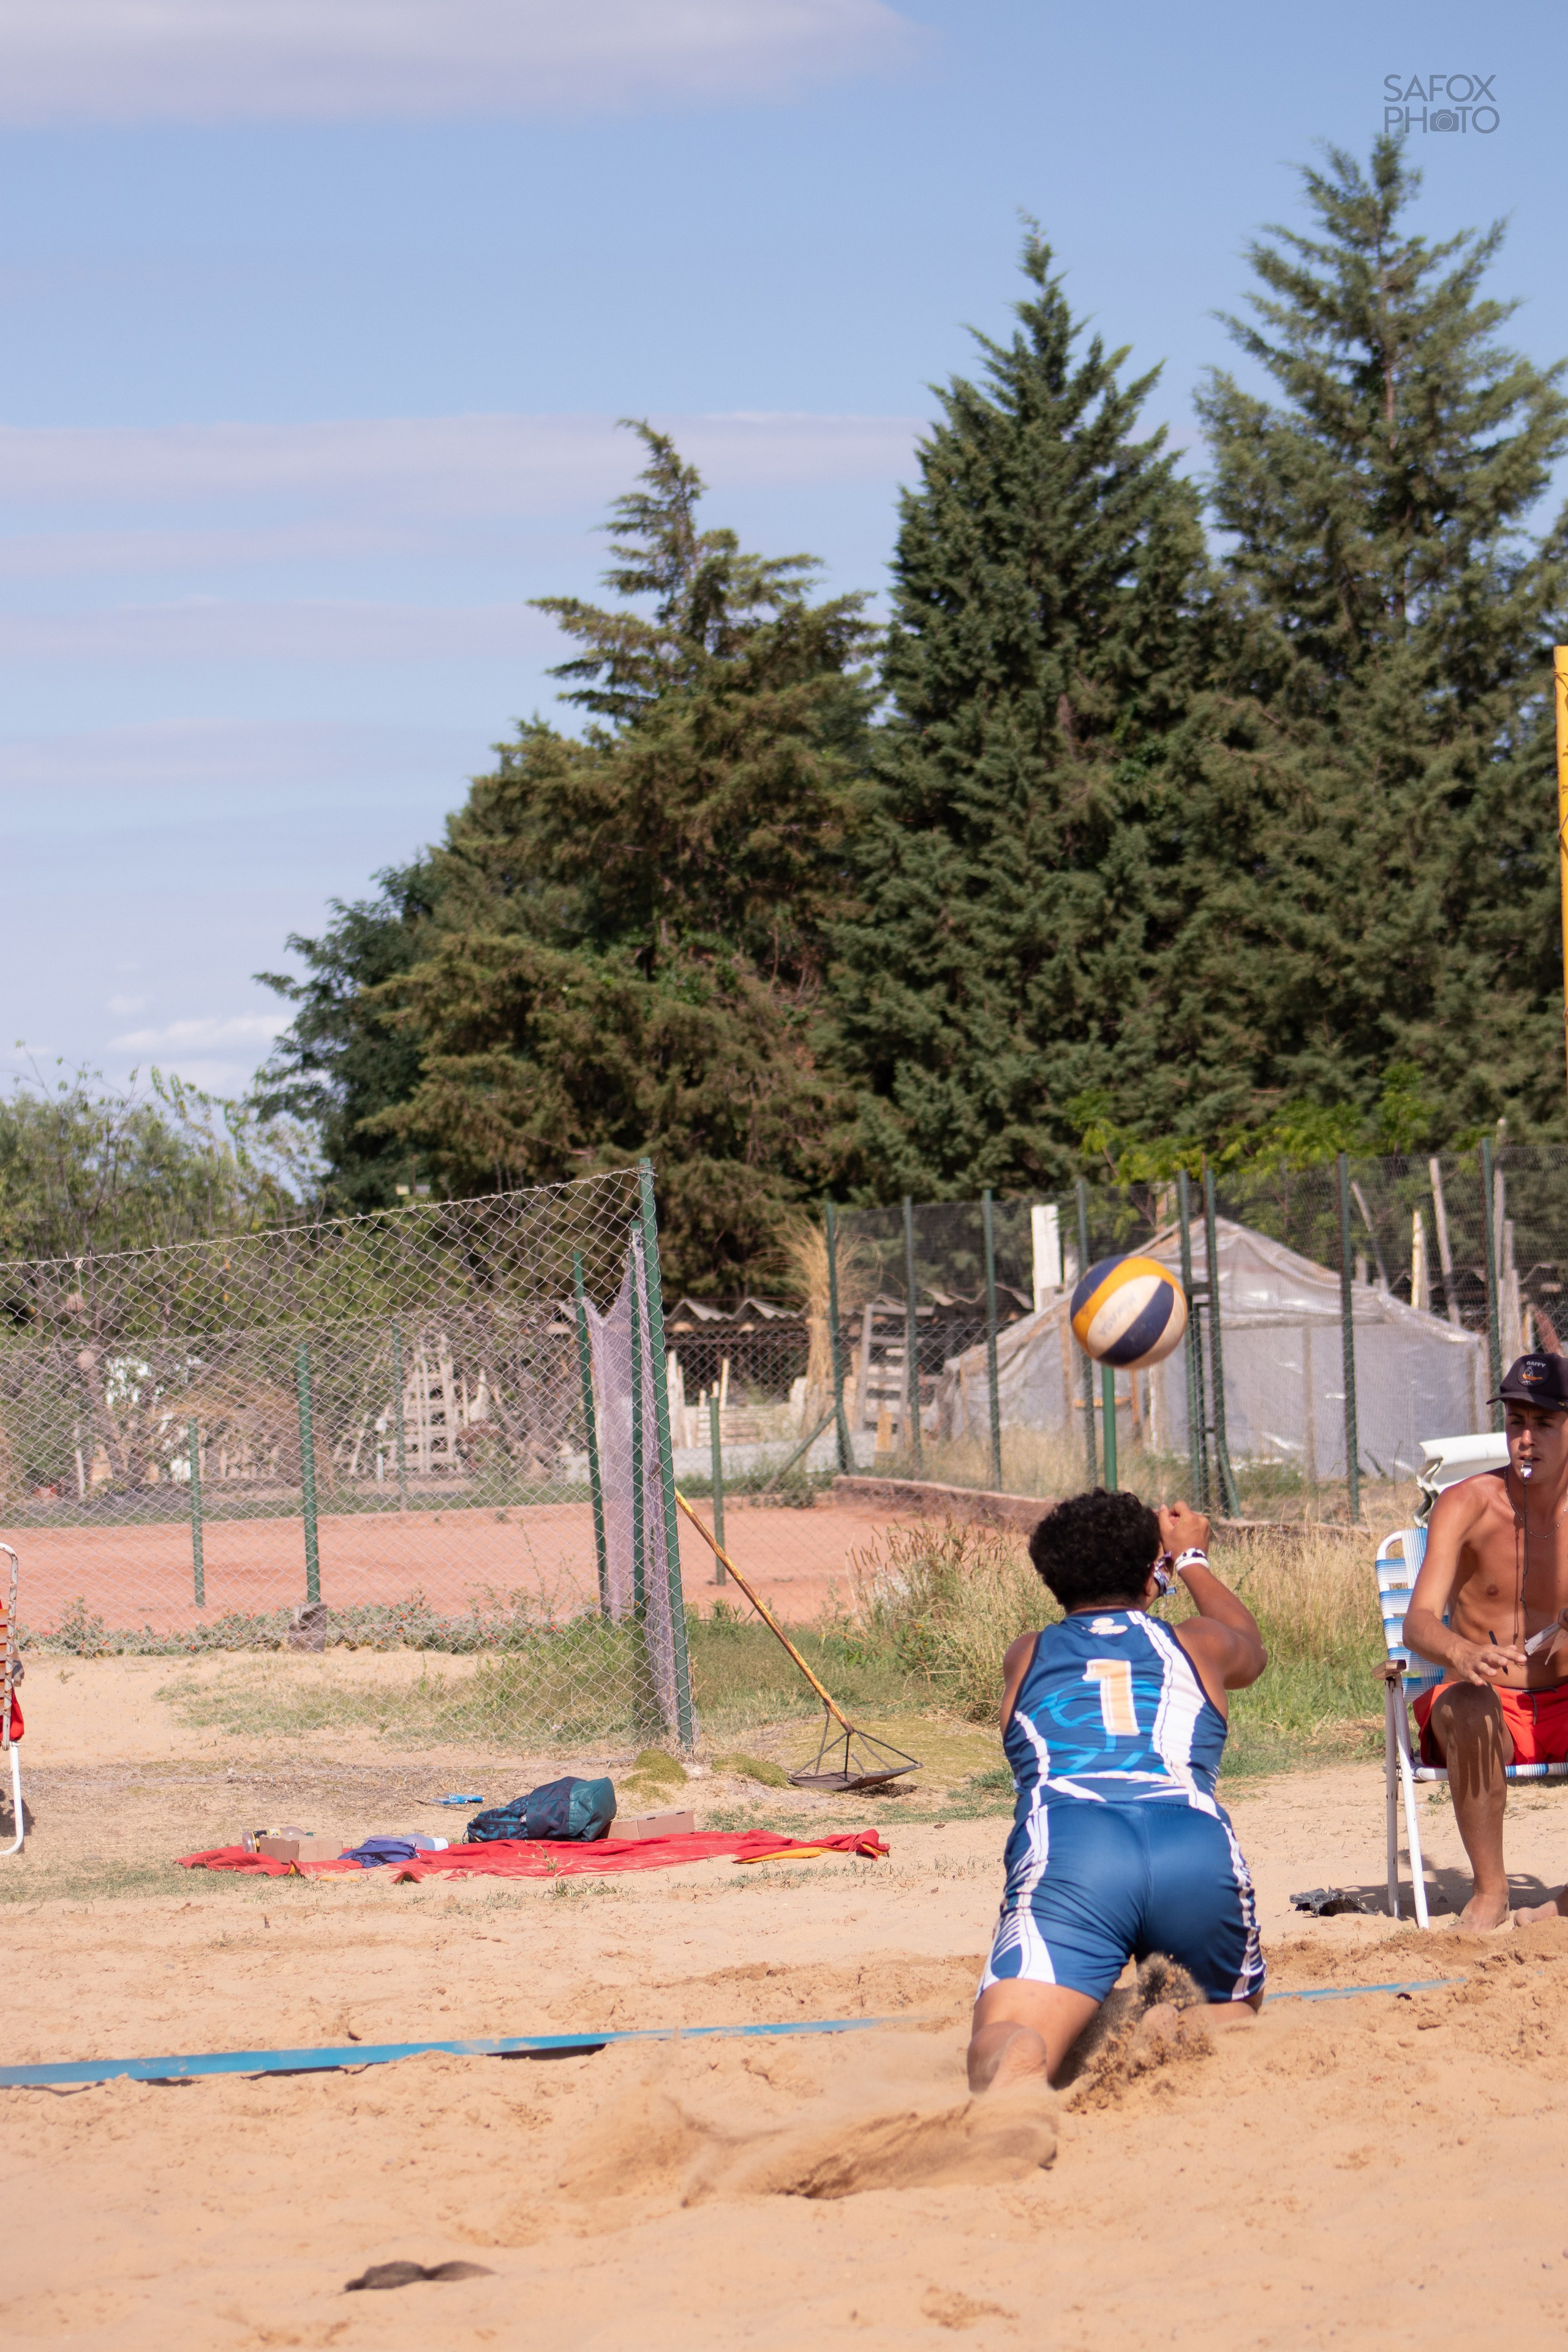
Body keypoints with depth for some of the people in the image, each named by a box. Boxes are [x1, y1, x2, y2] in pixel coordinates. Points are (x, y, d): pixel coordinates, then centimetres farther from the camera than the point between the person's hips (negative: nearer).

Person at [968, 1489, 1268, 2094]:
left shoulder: (1026, 1657, 31)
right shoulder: (1199, 1644, 31)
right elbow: (1250, 1649, 58)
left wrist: (1162, 1566, 72)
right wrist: (1191, 1560, 73)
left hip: (1066, 1846, -1)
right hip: (1200, 1847, 1)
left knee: (1008, 2045, -17)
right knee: (1232, 2012, 27)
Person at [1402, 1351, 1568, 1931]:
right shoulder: (1466, 1506, -8)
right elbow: (1418, 1622, -20)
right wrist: (1462, 1652, -44)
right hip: (1488, 1706, -2)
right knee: (1466, 1706, -37)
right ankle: (1489, 1889, -25)